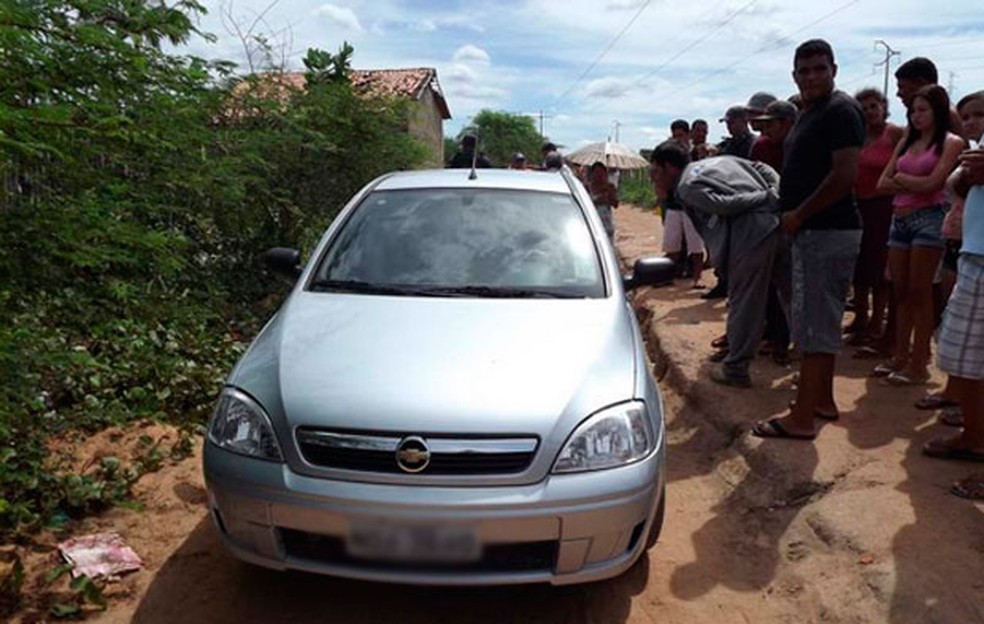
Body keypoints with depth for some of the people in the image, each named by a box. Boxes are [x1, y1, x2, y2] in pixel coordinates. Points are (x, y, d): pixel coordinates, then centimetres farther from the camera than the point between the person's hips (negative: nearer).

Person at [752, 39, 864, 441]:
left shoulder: (840, 110, -12)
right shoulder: (807, 113, 17)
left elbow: (845, 175, -21)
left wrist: (798, 214, -15)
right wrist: (794, 215, 10)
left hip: (829, 231, -10)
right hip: (812, 231, 10)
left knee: (814, 324, -7)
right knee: (821, 321, 16)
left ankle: (802, 418, -2)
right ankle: (822, 401, 28)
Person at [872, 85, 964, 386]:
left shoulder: (951, 143, -1)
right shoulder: (907, 142, 15)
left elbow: (932, 184, -12)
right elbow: (883, 183, 8)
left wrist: (901, 177, 2)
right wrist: (913, 185, -5)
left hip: (928, 218, -6)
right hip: (900, 219, 6)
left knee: (919, 293, -4)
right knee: (900, 292, 7)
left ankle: (919, 364, 2)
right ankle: (900, 356, 14)